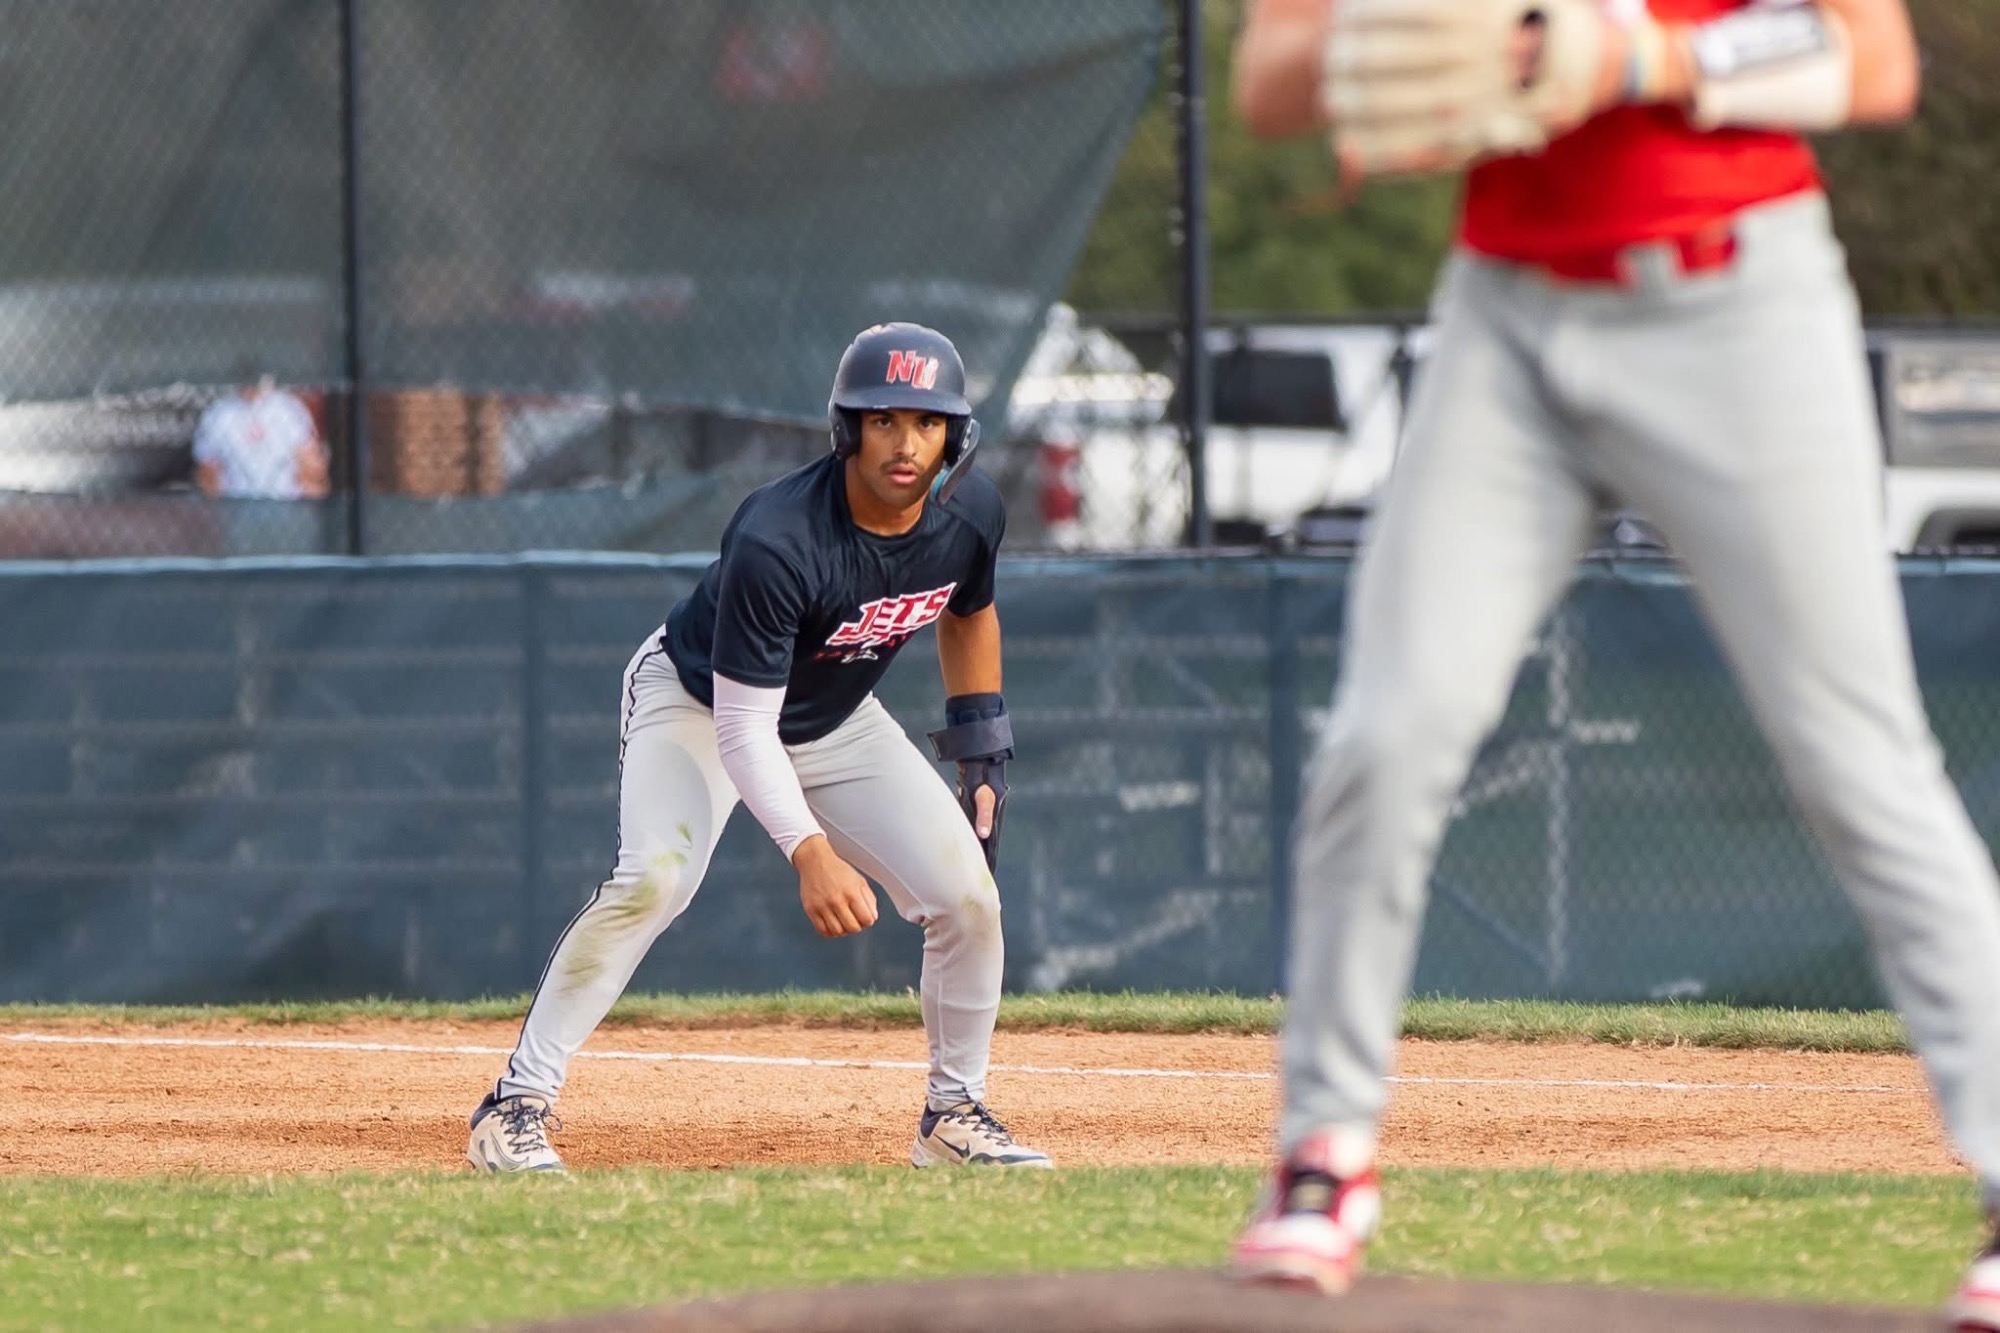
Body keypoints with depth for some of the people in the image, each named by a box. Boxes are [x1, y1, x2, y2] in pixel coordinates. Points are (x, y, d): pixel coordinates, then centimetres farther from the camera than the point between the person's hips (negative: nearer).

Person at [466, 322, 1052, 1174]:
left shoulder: (971, 514, -16)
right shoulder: (778, 541, -37)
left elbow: (969, 615, 9)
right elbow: (742, 730, -34)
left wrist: (982, 755, 6)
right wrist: (810, 853, -45)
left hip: (838, 721, 6)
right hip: (699, 701, -6)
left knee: (968, 896, -7)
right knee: (654, 879, -30)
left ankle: (954, 1113, 13)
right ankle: (516, 1106, -24)